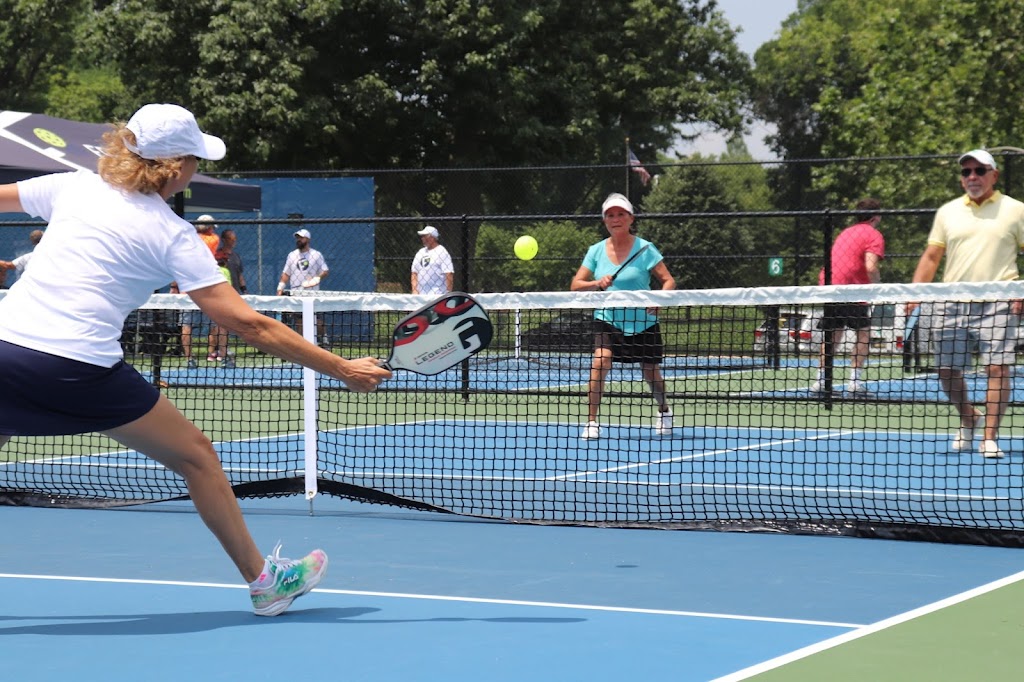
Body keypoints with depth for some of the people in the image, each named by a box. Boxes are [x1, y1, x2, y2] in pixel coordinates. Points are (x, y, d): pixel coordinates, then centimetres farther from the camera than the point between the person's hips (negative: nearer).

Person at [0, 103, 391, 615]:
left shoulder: (73, 187, 12)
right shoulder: (173, 237, 0)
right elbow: (249, 325, -2)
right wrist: (341, 369, 3)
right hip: (78, 369, -4)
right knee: (196, 456, 13)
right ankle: (264, 580, 22)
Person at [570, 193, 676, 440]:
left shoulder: (645, 248, -8)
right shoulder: (596, 251, 0)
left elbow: (669, 281, -7)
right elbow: (576, 285, -2)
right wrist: (596, 283, -23)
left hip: (643, 323, -1)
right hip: (608, 319, 1)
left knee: (651, 373, 11)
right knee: (599, 363, -24)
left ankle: (664, 411, 42)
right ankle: (591, 422, -16)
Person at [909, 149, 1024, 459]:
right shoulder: (947, 212, 12)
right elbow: (931, 257, 13)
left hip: (997, 304, -3)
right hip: (952, 303, 3)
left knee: (998, 368, -11)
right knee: (947, 370, 4)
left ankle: (990, 437, -4)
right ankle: (968, 419, 29)